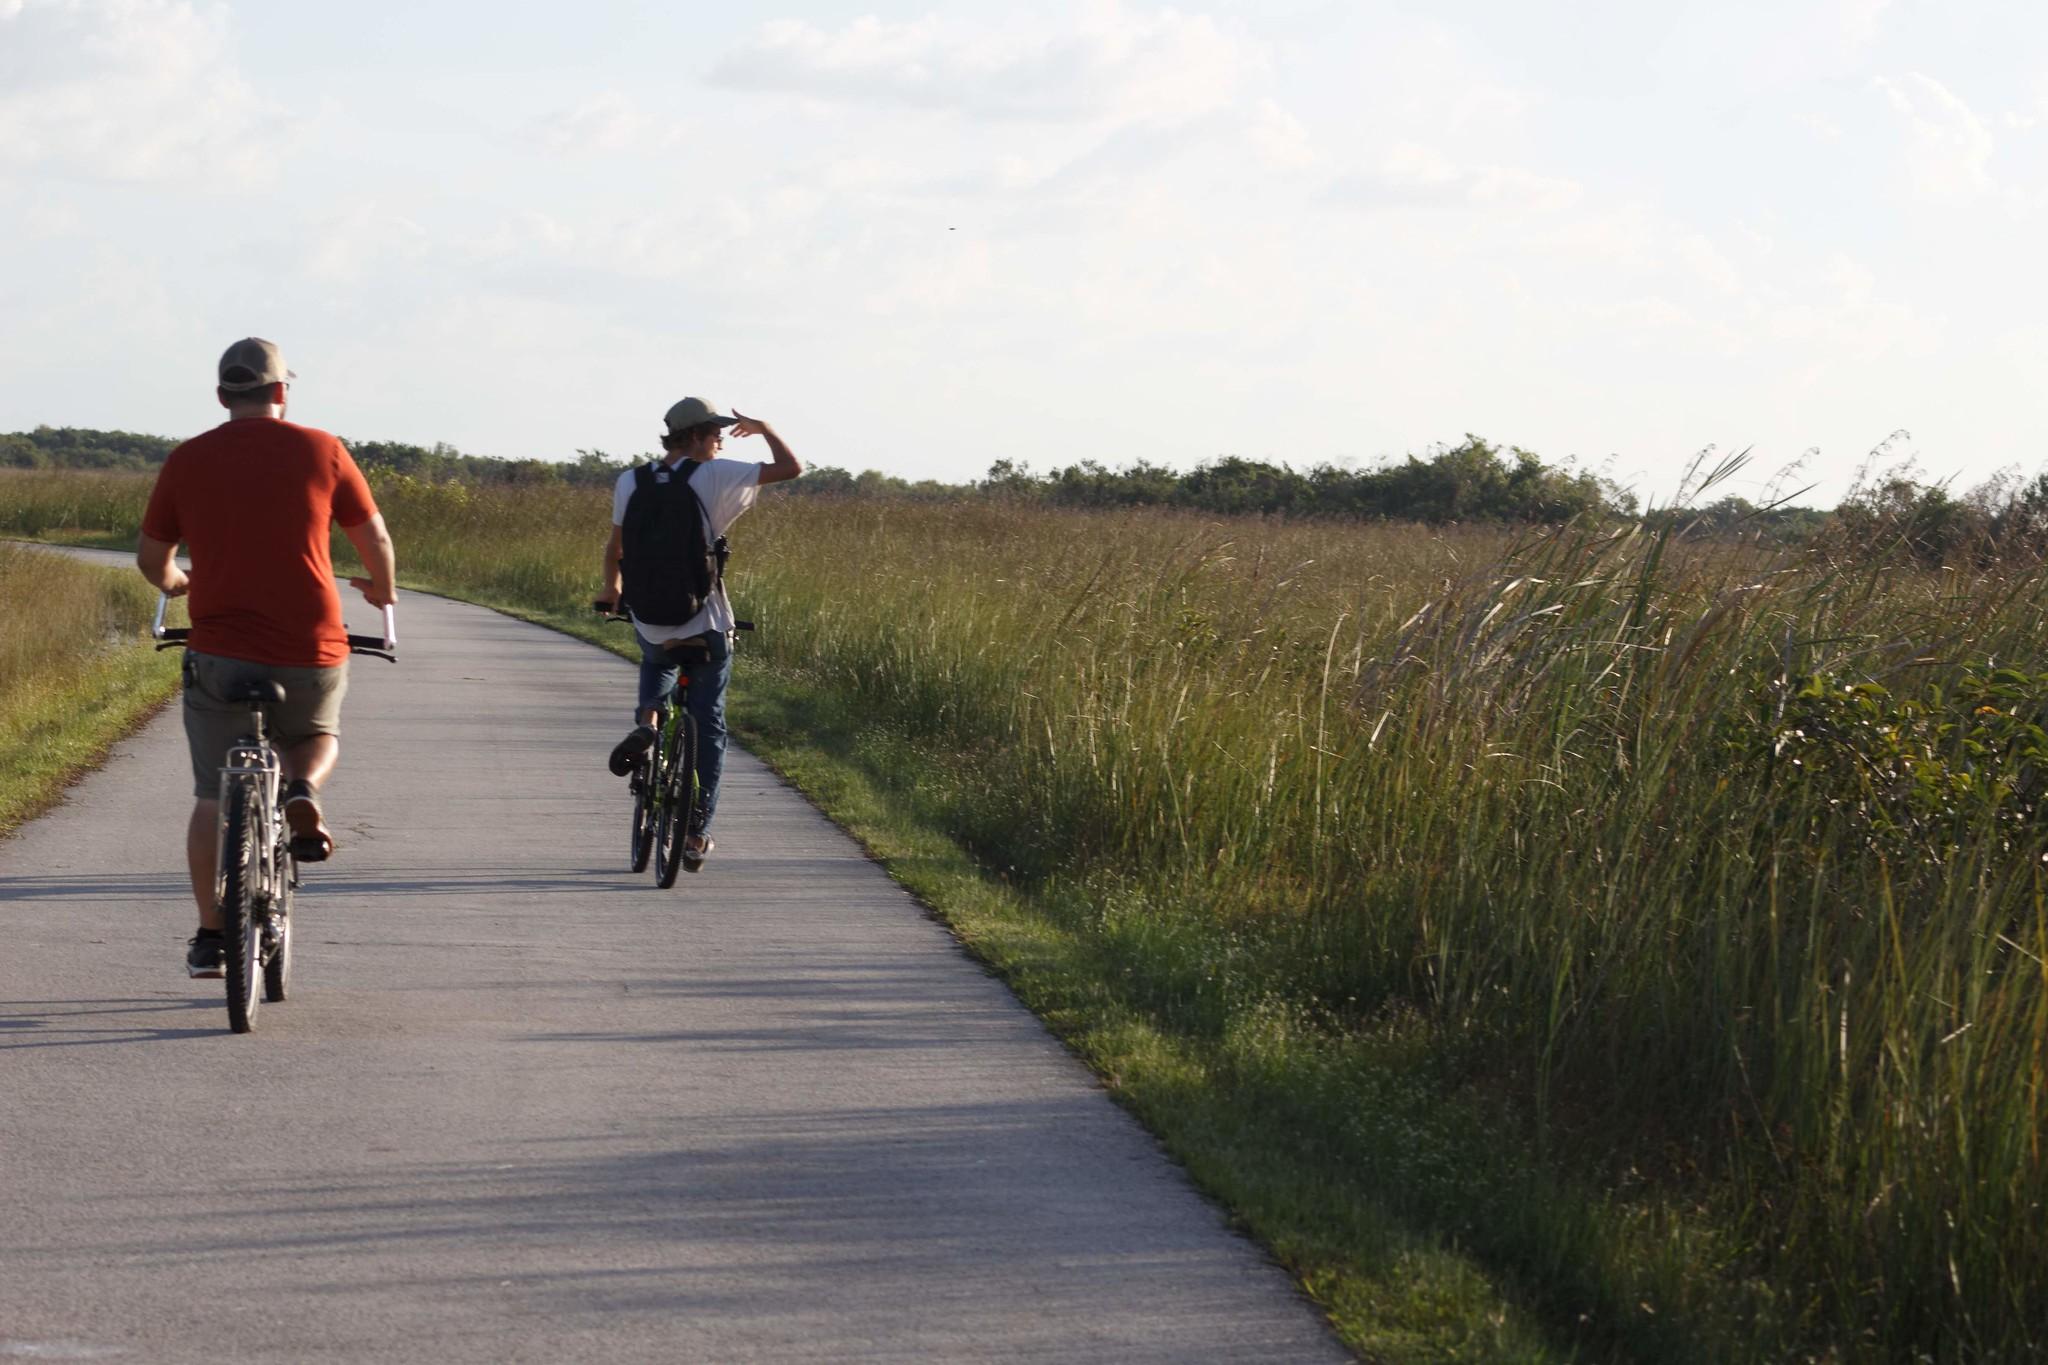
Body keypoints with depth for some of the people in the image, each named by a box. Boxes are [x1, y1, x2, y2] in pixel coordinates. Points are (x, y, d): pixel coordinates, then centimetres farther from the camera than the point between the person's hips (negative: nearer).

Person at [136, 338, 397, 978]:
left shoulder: (186, 461, 3)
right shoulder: (320, 450, 0)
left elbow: (151, 559, 11)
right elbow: (374, 539, 7)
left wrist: (174, 584, 35)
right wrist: (383, 590, 29)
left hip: (220, 652, 0)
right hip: (312, 650, 0)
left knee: (214, 799, 11)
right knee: (317, 738, 28)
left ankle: (210, 935, 12)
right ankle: (303, 791, -4)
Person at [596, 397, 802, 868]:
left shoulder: (630, 483, -1)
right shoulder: (714, 476, -11)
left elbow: (615, 548, 11)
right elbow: (791, 468, -9)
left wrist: (611, 587, 31)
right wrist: (763, 428, 9)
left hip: (650, 626, 3)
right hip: (707, 627, -3)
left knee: (657, 662, 38)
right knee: (708, 726, 12)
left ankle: (646, 720, 7)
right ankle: (696, 835, 10)